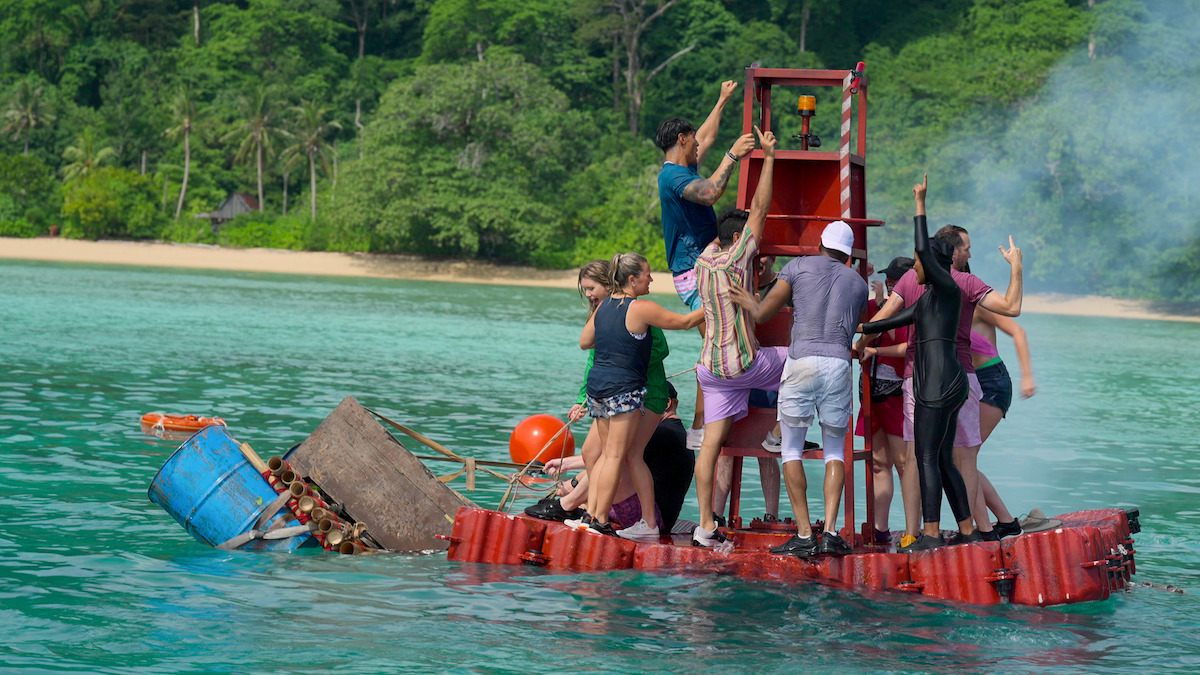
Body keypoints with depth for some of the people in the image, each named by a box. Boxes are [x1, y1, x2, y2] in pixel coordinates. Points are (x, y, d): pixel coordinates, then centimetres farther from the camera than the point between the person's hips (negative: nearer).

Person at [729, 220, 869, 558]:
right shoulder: (858, 284, 20)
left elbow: (762, 314, 10)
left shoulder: (799, 266, 10)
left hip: (802, 361, -2)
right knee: (835, 451, 13)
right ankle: (830, 531, -3)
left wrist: (746, 300, 31)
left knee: (791, 450, 6)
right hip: (839, 364, 2)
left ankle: (804, 534, -2)